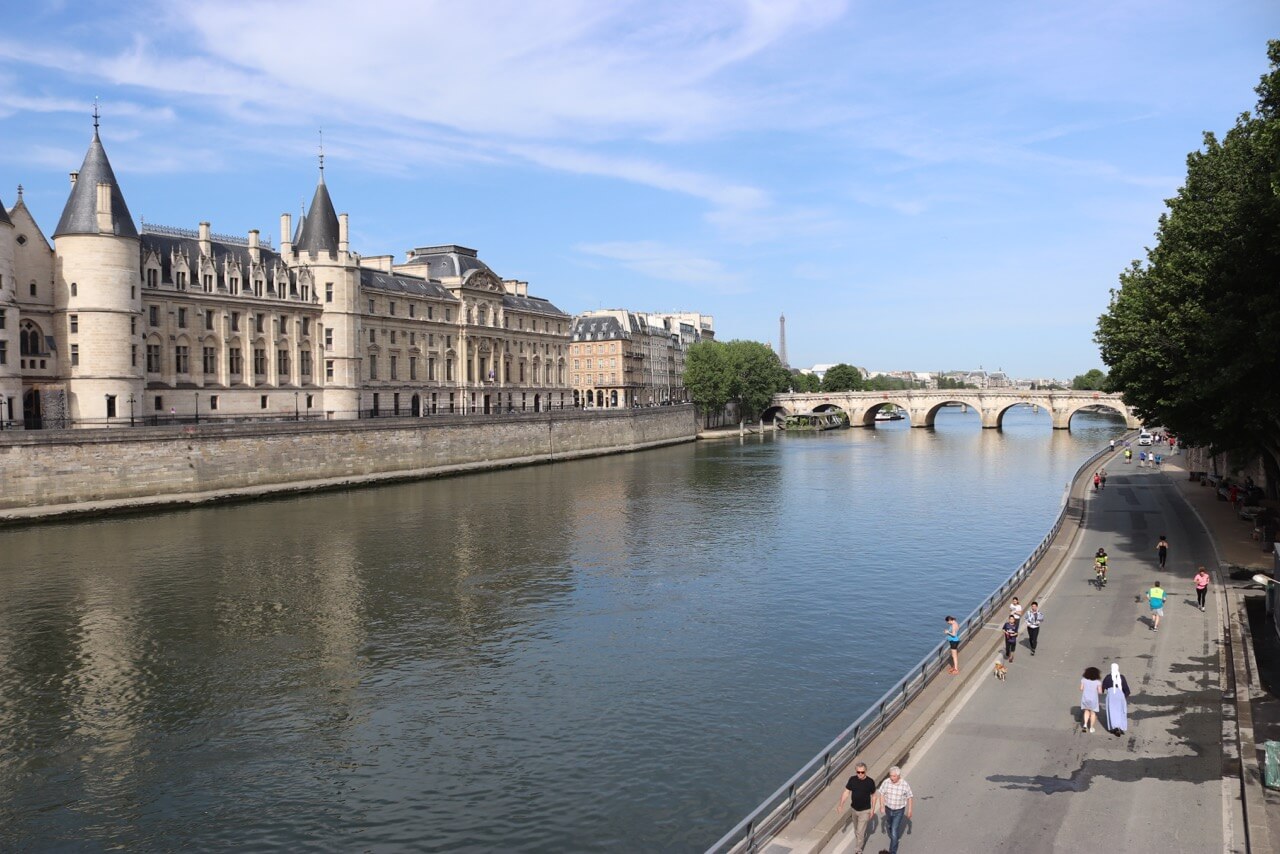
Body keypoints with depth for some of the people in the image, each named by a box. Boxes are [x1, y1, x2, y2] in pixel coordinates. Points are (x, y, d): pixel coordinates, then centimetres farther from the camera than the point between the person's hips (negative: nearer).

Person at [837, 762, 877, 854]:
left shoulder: (870, 782, -19)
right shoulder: (852, 780, -13)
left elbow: (873, 796, -6)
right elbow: (846, 792, -6)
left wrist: (872, 809, -4)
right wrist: (841, 804, -16)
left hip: (864, 811, -4)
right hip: (854, 809, 4)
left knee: (860, 832, -2)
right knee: (856, 829, 23)